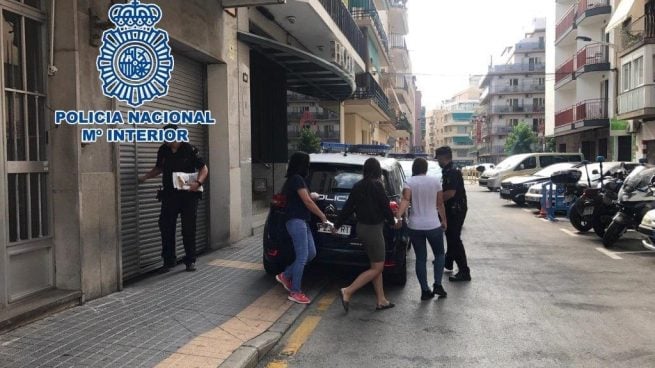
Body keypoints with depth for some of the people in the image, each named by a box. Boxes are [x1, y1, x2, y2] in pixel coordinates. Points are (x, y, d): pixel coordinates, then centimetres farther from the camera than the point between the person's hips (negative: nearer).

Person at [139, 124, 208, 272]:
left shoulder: (189, 150, -9)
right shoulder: (163, 151, 4)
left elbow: (204, 168, -5)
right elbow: (159, 168, 21)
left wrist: (198, 182, -22)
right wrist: (145, 177, 9)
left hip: (188, 195, -4)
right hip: (169, 195, 4)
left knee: (188, 228, 1)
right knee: (166, 227, 2)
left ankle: (190, 261, 14)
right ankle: (168, 260, 16)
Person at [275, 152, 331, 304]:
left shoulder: (294, 179, 17)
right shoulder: (297, 179, -13)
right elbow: (307, 202, -14)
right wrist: (322, 216, -7)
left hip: (302, 221, 10)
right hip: (296, 221, -10)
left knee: (311, 253, 9)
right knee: (302, 257, -8)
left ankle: (285, 276, 18)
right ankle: (295, 292, -1)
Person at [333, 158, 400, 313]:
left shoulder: (357, 186, 5)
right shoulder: (376, 186, -15)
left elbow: (348, 207, 8)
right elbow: (385, 207, -10)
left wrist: (337, 225, 19)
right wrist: (393, 222, 9)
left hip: (362, 227, 8)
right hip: (373, 229, -8)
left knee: (377, 266, 15)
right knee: (377, 268, 0)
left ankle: (381, 301, 18)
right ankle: (348, 292, -5)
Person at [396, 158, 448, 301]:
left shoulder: (409, 182, -3)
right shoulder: (435, 181, -1)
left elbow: (405, 200, -20)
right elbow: (440, 204, 3)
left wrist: (398, 216, -29)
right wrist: (444, 220, 15)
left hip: (415, 226, 1)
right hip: (433, 225, 0)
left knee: (420, 258, 10)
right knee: (439, 254, 19)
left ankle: (425, 290, 10)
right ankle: (437, 284, 7)